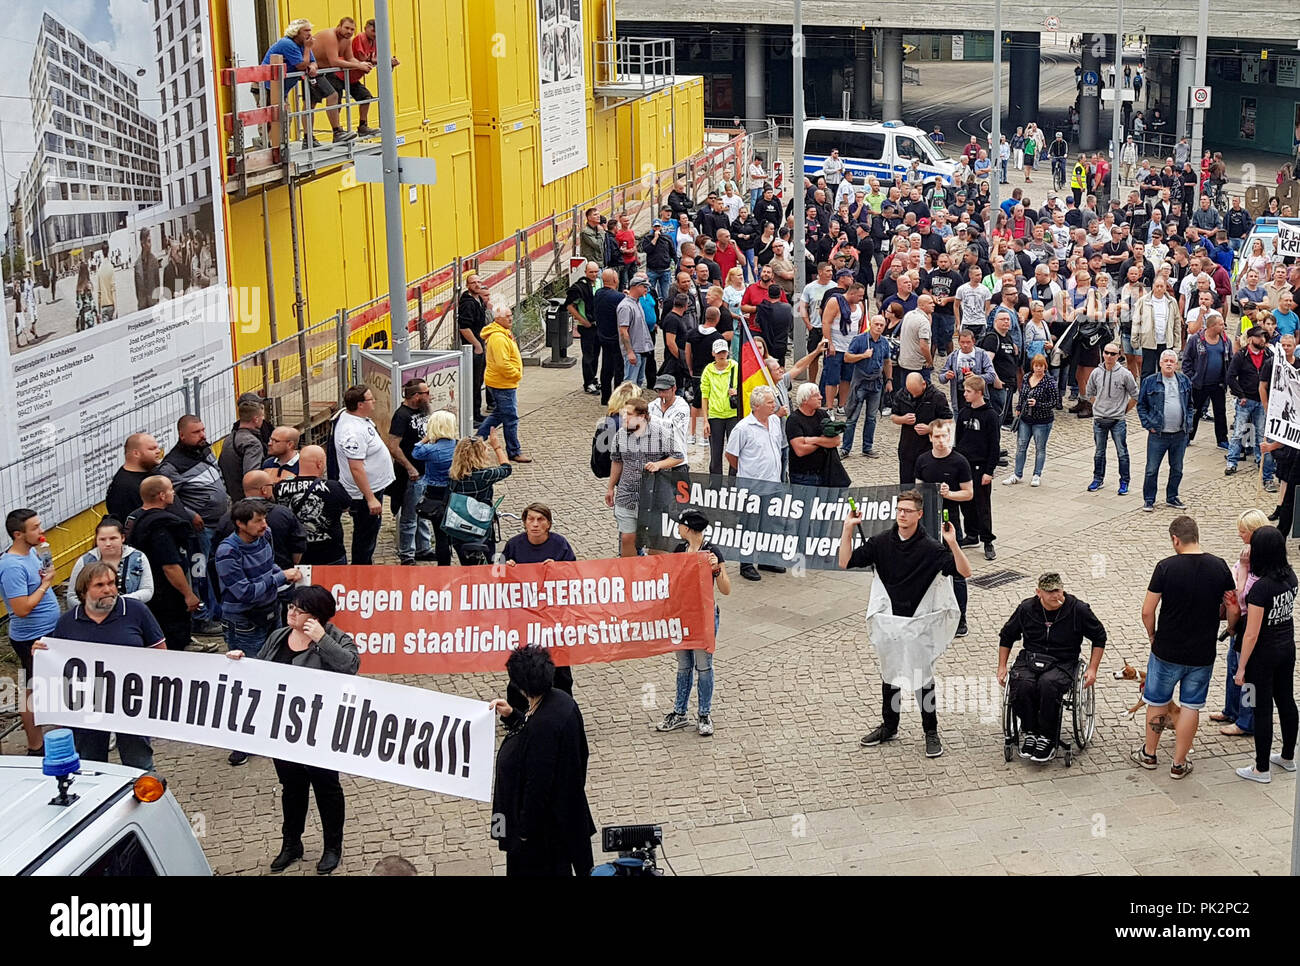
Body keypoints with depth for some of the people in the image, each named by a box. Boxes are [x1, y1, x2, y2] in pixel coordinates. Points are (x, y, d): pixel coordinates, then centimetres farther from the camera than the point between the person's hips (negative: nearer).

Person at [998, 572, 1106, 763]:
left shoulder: (1078, 609, -3)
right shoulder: (1026, 608, 2)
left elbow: (1099, 637, 9)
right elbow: (1006, 636, 17)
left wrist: (1092, 669, 2)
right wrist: (1002, 667, 11)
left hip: (1062, 663, -2)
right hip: (1030, 658, 2)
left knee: (1047, 684, -37)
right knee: (1022, 684, -32)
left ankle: (1047, 739, -21)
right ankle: (1030, 732, -12)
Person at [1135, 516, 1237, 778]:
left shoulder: (1166, 567, -15)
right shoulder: (1219, 567, -7)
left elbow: (1147, 611, -13)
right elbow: (1233, 610, 0)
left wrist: (1153, 636, 5)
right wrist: (1229, 632, 20)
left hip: (1167, 651, -2)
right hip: (1203, 654, 2)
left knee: (1157, 702, 17)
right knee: (1191, 706, 13)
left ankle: (1149, 754, 32)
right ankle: (1179, 764, 20)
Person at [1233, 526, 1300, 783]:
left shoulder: (1260, 588, -27)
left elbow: (1252, 634, -23)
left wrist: (1241, 667, -13)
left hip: (1264, 654, -7)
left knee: (1263, 709, 5)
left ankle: (1262, 769, 16)